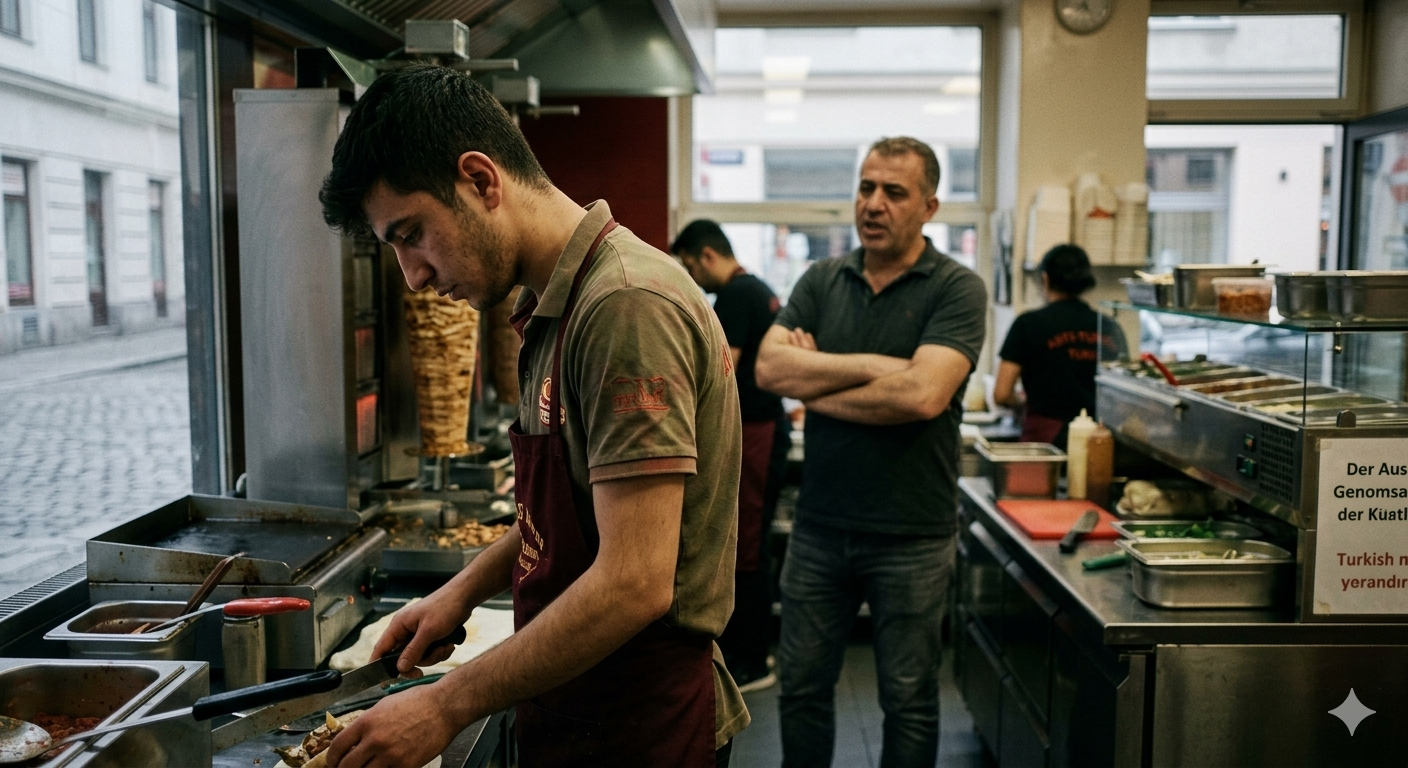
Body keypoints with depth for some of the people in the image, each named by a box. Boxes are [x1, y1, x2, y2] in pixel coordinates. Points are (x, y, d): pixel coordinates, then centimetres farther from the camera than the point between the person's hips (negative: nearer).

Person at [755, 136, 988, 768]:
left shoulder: (957, 289, -8)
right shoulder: (821, 280, 5)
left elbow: (922, 395, -23)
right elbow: (769, 367, -10)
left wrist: (814, 387, -13)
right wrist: (877, 367, -17)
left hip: (911, 536, -3)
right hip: (820, 526, 4)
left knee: (909, 701, 13)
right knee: (802, 687, 15)